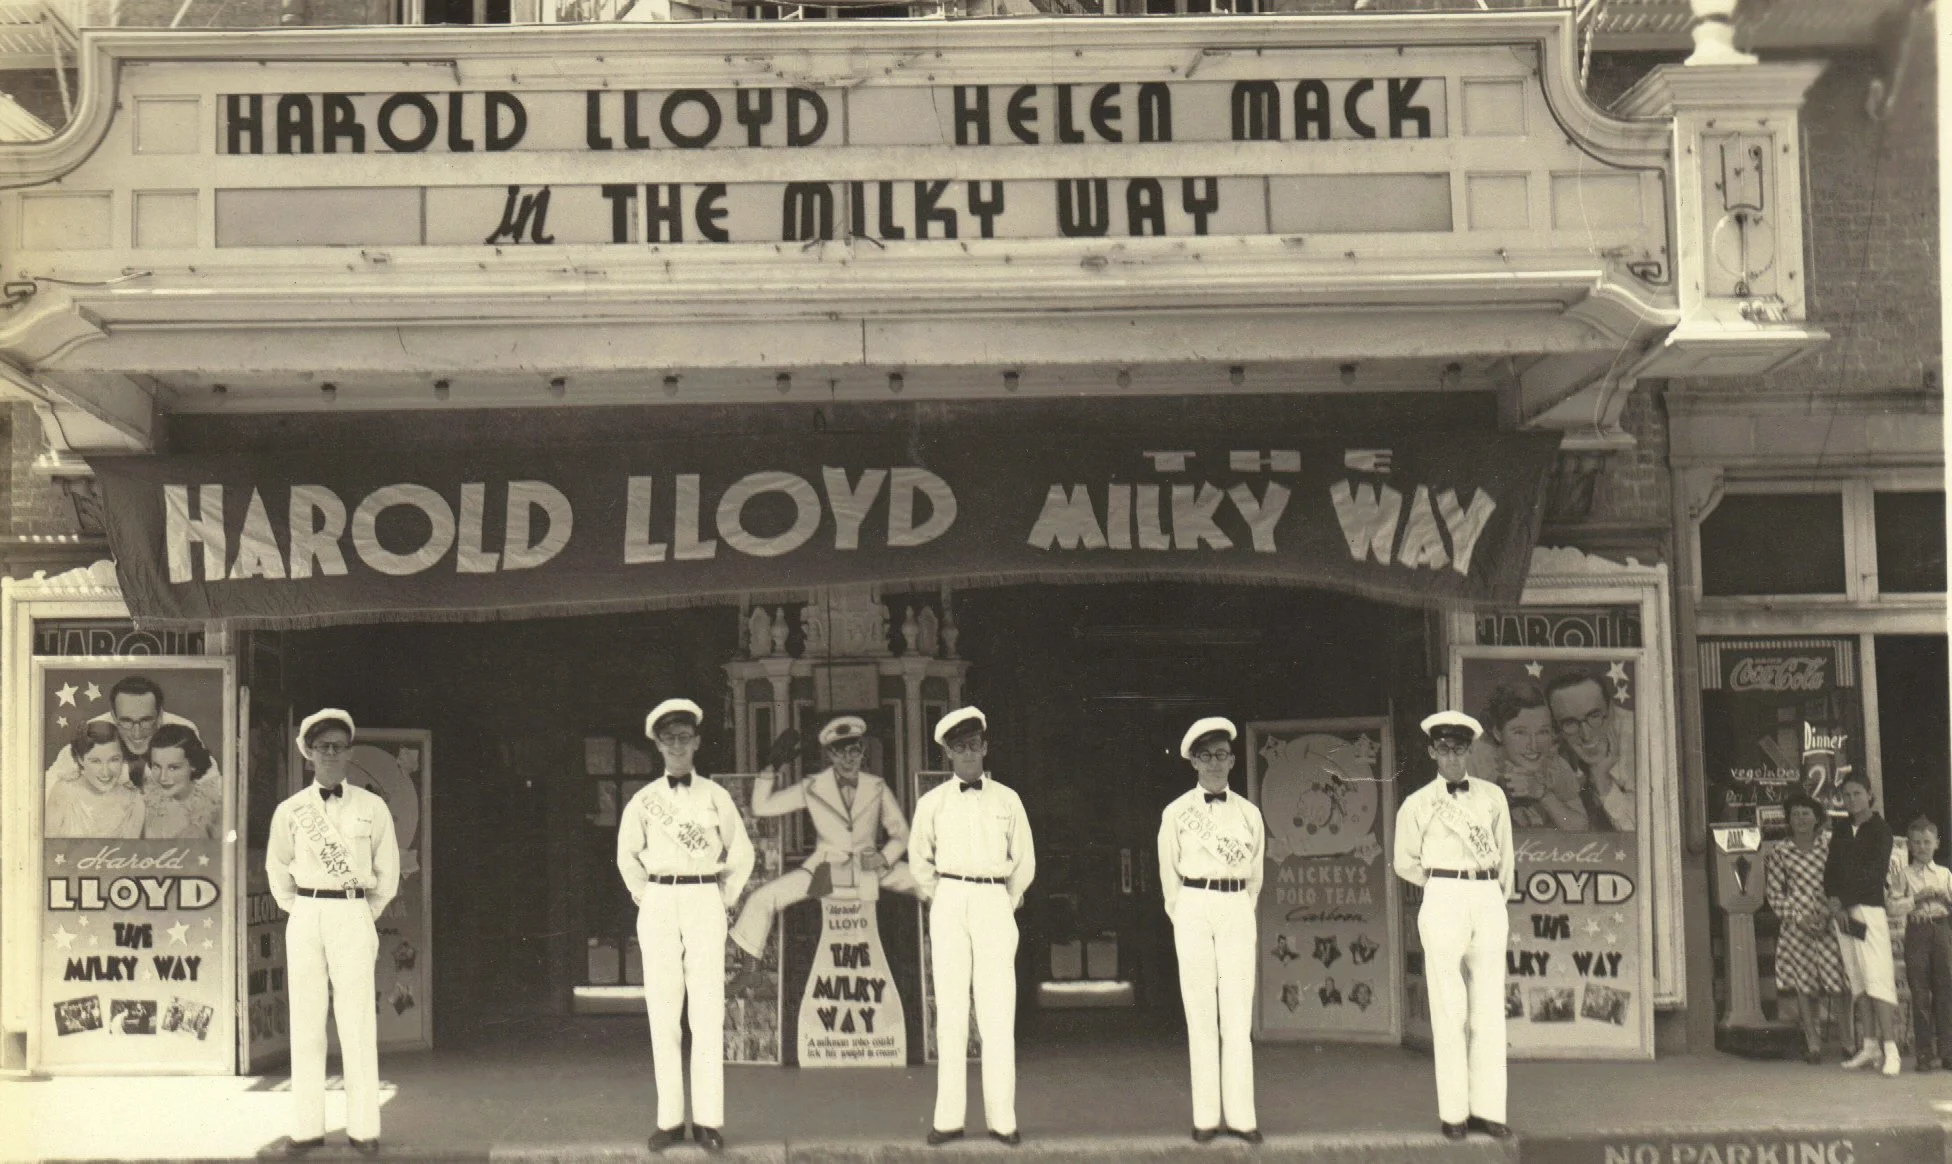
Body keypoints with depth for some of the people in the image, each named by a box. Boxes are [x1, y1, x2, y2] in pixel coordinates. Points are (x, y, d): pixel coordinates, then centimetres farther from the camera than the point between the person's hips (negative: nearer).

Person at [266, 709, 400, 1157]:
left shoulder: (372, 808, 3)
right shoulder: (290, 810, 5)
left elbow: (388, 872, 9)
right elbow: (277, 868, 17)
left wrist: (367, 915, 7)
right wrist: (299, 911, 11)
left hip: (354, 918, -1)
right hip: (305, 918, 1)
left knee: (358, 1024, -3)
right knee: (305, 1024, 2)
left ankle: (363, 1126, 1)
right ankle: (306, 1127, 7)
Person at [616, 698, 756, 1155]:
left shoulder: (715, 796, 6)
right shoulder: (644, 800, 8)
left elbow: (742, 852, 14)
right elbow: (627, 855, 20)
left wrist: (725, 898, 8)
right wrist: (644, 896, 12)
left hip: (705, 903, -1)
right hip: (658, 907, 1)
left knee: (708, 1011, -5)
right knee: (662, 1013, -1)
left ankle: (708, 1119, -3)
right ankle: (669, 1118, 3)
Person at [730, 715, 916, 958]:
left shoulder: (877, 787, 0)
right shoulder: (813, 788, -2)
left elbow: (900, 833, 6)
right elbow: (761, 807, -1)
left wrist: (885, 857, -14)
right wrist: (771, 769, -14)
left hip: (869, 866, 0)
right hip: (826, 868, 0)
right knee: (763, 898, -19)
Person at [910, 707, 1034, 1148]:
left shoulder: (1007, 800, 7)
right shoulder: (932, 802, 6)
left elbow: (1025, 861, 14)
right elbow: (919, 858, 17)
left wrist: (1006, 906, 10)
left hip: (995, 903, 0)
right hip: (949, 902, 0)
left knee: (998, 1013, -3)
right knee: (950, 1012, 0)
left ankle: (1002, 1118, -1)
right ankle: (948, 1117, 3)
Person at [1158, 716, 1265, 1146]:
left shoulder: (1249, 813, 9)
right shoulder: (1176, 813, 3)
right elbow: (1169, 873, 9)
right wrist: (1183, 916, 8)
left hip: (1237, 912, 2)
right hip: (1193, 908, -2)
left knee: (1238, 1016, -2)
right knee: (1201, 1014, -1)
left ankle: (1241, 1114, 0)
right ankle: (1205, 1117, 2)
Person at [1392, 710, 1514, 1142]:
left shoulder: (1491, 796, 10)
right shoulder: (1416, 805, 4)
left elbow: (1505, 854, 18)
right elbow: (1405, 863, 13)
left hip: (1488, 900, 3)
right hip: (1443, 900, -2)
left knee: (1490, 1009, 1)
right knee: (1449, 1009, -4)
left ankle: (1488, 1108, 5)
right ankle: (1452, 1112, 0)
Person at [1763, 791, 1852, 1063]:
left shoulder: (1830, 844, 4)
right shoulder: (1779, 852, 5)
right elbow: (1774, 893, 4)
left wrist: (1834, 911, -7)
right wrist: (1798, 916, -7)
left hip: (1828, 924, -1)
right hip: (1796, 927, 1)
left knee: (1837, 981, -7)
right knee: (1804, 985, 2)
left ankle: (1848, 1039, 5)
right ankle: (1813, 1044, 8)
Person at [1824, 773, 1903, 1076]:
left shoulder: (1879, 829, -2)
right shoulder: (1840, 829, 16)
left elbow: (1876, 872, -9)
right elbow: (1831, 868, 13)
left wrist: (1845, 902, -10)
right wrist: (1834, 900, -4)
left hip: (1870, 908, -6)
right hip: (1843, 911, 6)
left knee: (1877, 978, -13)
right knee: (1857, 980, 7)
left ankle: (1891, 1050, -16)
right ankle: (1869, 1046, 10)